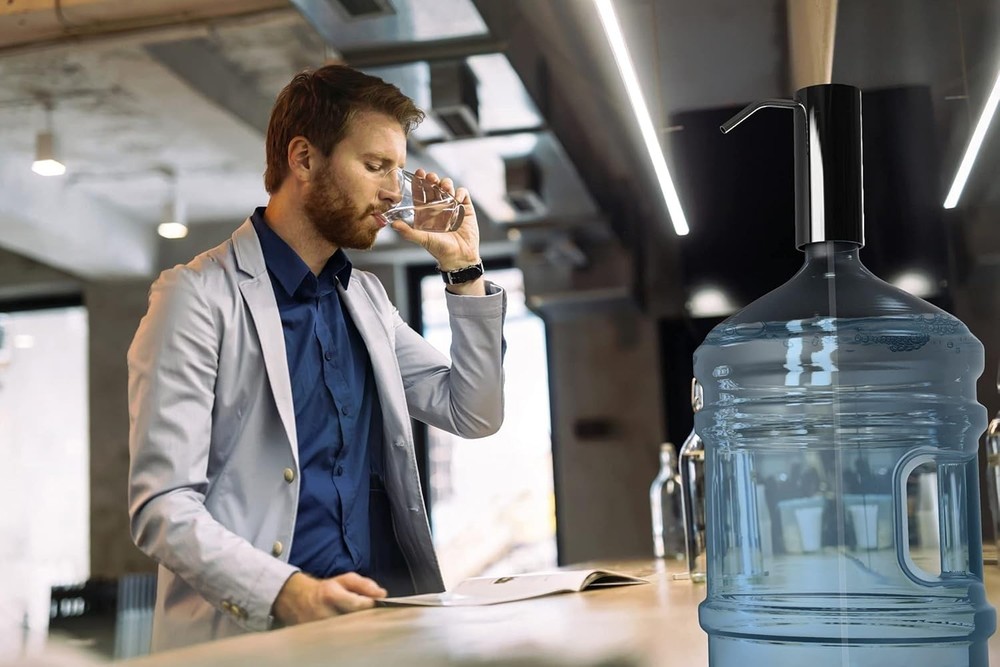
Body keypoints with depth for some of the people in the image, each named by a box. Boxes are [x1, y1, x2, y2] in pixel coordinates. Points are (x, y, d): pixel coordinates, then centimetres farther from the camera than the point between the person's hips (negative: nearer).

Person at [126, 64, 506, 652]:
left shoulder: (366, 297, 18)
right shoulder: (198, 296, -4)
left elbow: (474, 416, 19)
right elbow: (162, 506, -10)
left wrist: (464, 270, 10)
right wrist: (287, 593, -25)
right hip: (258, 628, -6)